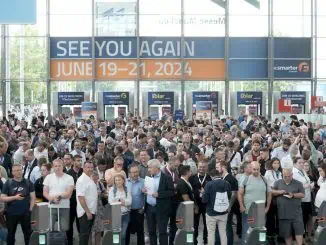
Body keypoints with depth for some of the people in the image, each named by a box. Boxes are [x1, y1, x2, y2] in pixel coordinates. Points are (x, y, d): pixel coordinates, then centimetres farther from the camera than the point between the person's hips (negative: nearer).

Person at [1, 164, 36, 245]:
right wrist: (15, 197, -18)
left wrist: (30, 209, -5)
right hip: (11, 213, -1)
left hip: (25, 212, 1)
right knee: (11, 233, 10)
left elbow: (33, 197, 4)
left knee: (28, 232, 7)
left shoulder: (28, 182, 1)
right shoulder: (8, 183, -2)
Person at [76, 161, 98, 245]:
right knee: (84, 234, -5)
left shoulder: (90, 179, 12)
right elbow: (81, 197, -22)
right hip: (85, 212, -9)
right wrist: (87, 212, -23)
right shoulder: (82, 180, -16)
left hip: (91, 211, 9)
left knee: (87, 233, 14)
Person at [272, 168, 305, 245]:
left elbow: (302, 194, 1)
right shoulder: (278, 183, 8)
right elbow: (272, 192, 7)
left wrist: (293, 195, -15)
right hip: (283, 213, 2)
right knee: (286, 232, 9)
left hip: (296, 213, -1)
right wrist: (279, 192, -12)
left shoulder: (298, 183, 4)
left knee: (299, 230, -6)